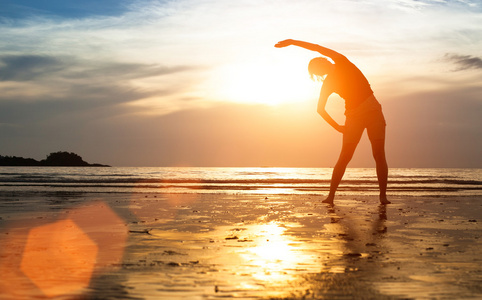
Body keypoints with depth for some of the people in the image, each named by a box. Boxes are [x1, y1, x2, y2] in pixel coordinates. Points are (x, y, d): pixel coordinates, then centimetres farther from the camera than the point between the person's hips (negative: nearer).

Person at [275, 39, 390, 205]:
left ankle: (383, 195, -4)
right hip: (353, 115, 1)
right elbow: (320, 109, 9)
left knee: (379, 155, -8)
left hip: (372, 110, -1)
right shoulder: (327, 84, 7)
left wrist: (292, 42, -8)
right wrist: (337, 127, 3)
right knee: (344, 157, -7)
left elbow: (319, 48, -10)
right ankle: (331, 195, -4)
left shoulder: (343, 63, 1)